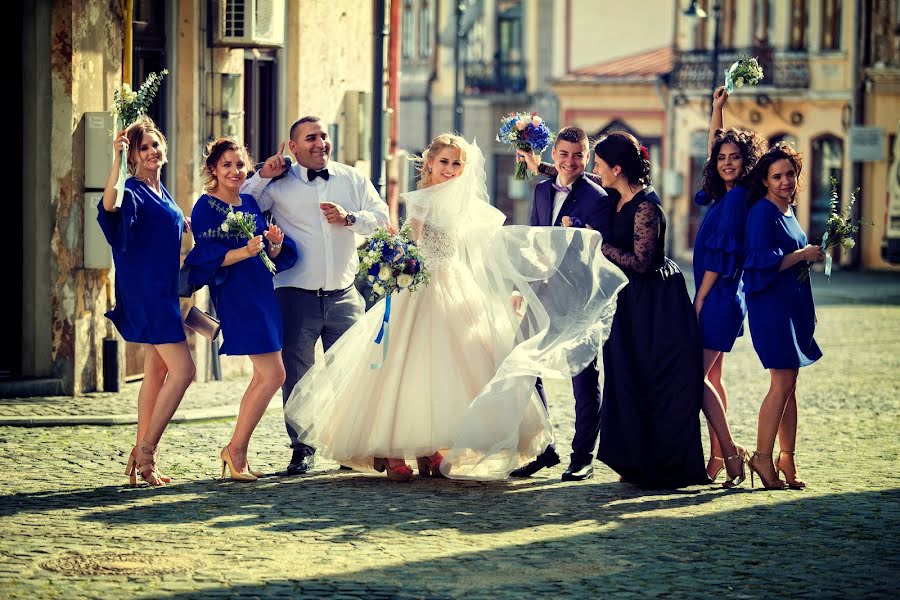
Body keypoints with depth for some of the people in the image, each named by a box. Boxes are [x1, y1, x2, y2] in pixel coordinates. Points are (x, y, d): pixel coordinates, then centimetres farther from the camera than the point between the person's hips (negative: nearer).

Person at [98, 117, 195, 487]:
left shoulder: (161, 192, 15)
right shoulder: (134, 191, -12)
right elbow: (110, 206, -37)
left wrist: (181, 226, 20)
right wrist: (117, 159, -42)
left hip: (162, 291, 9)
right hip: (147, 291, -9)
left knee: (157, 372, 9)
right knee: (182, 370, -13)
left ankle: (141, 458, 11)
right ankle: (145, 452, -9)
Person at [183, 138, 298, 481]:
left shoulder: (251, 203, 14)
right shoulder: (206, 207, -7)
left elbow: (272, 256, 15)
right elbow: (204, 257, -15)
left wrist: (275, 245, -7)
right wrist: (244, 251, -26)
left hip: (262, 293, 8)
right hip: (235, 296, -8)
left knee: (263, 375, 9)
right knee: (273, 375, -12)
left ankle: (237, 453, 15)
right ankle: (235, 449, -4)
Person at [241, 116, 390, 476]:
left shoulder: (352, 179, 10)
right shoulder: (278, 185, 3)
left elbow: (381, 218, 7)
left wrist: (349, 218, -10)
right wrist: (262, 176, -7)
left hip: (344, 295, 2)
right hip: (297, 295, -2)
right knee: (297, 374, 0)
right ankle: (302, 449, 8)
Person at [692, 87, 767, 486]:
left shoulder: (738, 197, -14)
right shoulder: (725, 195, 12)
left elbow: (720, 254, -17)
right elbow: (714, 147, 30)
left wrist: (699, 300, -14)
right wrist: (717, 109, 24)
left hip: (719, 298, -10)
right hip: (719, 299, 10)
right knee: (712, 376, 10)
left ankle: (728, 450, -12)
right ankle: (718, 454, 11)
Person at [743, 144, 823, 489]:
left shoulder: (787, 211, 16)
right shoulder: (762, 212, -11)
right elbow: (764, 261, -18)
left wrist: (811, 255, 10)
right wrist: (802, 255, -14)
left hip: (793, 305, 9)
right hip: (771, 303, -9)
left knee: (789, 384, 8)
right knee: (782, 382, -11)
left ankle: (786, 460, 11)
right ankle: (763, 457, -7)